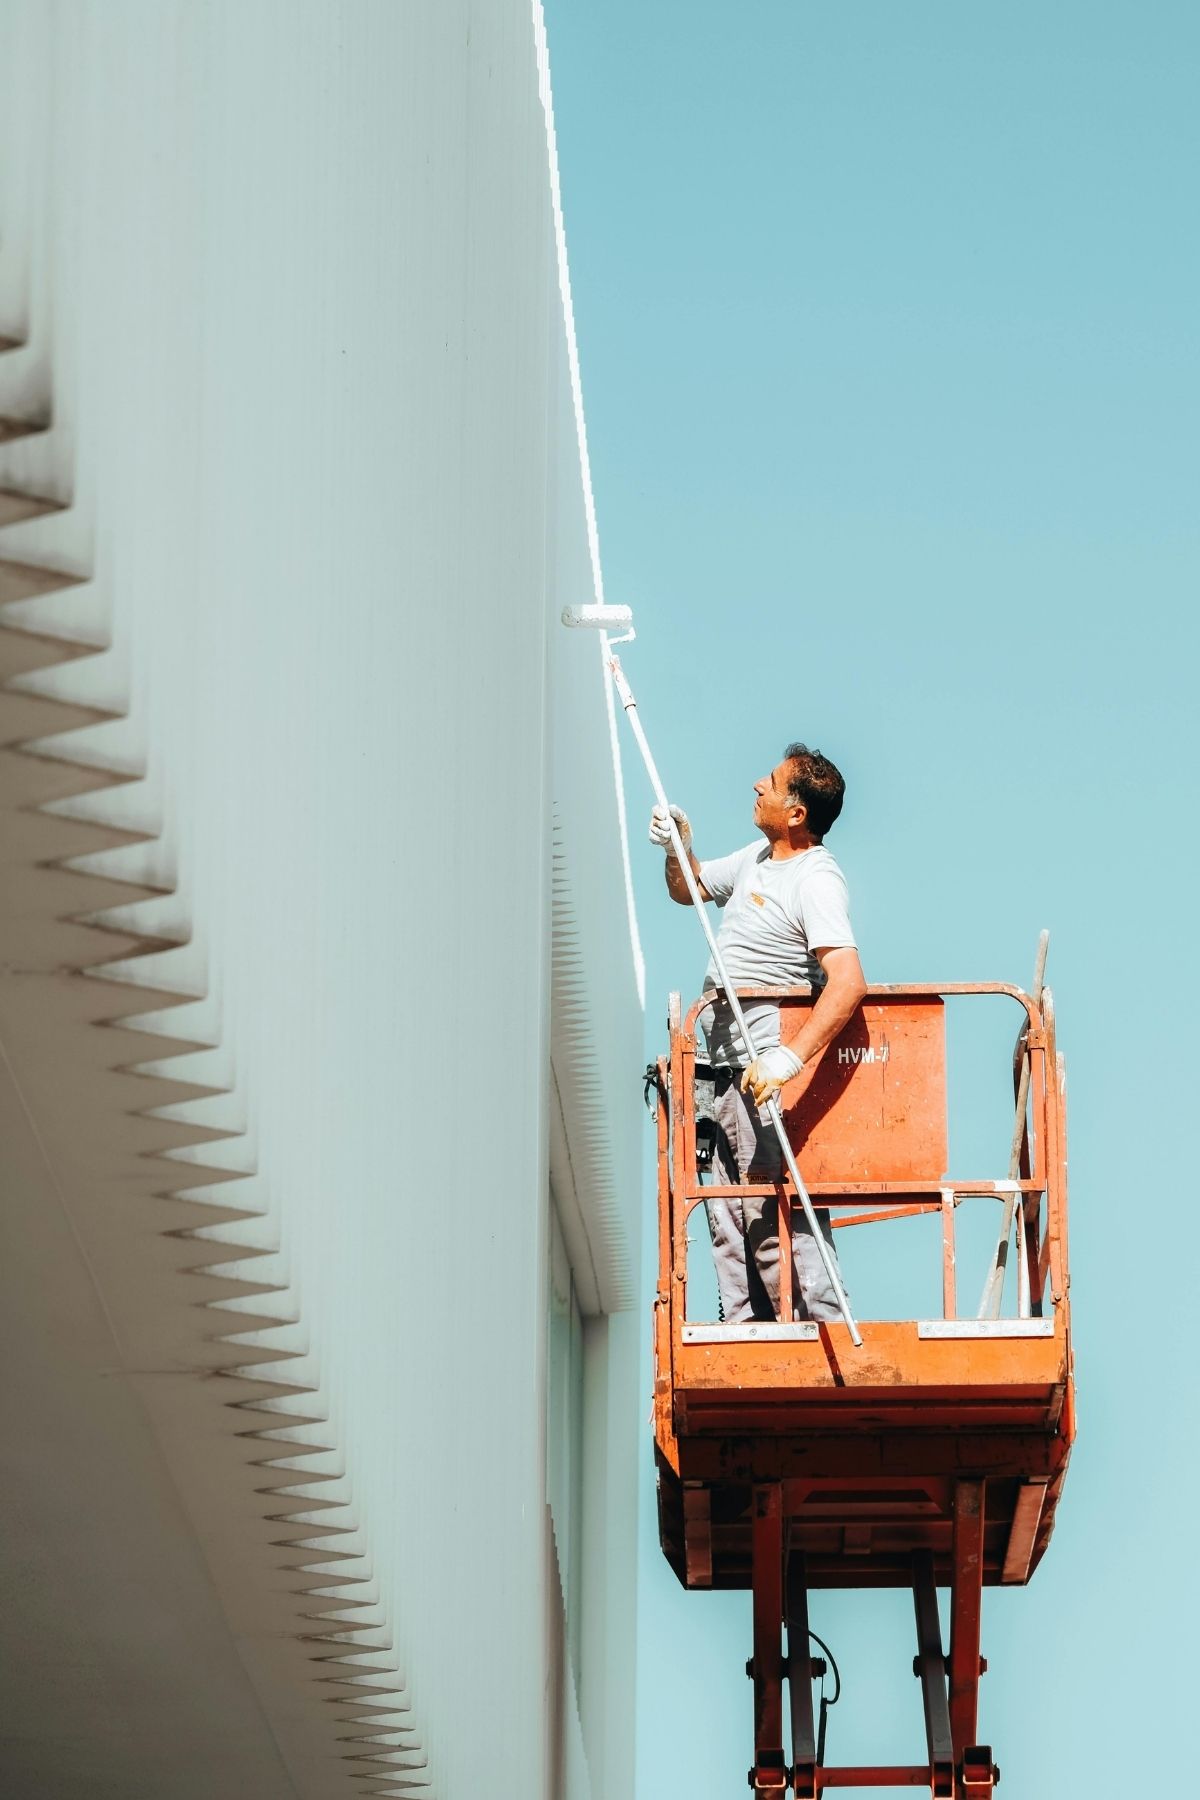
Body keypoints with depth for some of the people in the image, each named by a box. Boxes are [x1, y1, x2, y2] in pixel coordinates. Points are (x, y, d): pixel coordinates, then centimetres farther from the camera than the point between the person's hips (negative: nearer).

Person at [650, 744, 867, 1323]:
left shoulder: (816, 880, -18)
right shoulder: (756, 860, 13)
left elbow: (848, 981, -31)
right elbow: (689, 888, 32)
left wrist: (789, 1058, -42)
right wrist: (678, 849, 8)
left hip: (763, 1074, -10)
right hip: (725, 1069, 10)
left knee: (776, 1218, -14)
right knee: (729, 1218, 13)